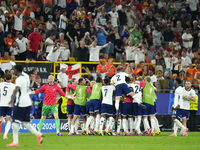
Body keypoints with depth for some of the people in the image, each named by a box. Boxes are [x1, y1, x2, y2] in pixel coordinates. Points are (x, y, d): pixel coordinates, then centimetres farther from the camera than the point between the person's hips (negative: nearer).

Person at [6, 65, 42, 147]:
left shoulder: (19, 79, -15)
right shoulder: (26, 76, 10)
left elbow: (16, 89, -33)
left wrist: (12, 99, -44)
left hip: (20, 103, -8)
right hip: (28, 102, 8)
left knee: (15, 122, -5)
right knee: (25, 122, 14)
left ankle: (15, 141, -9)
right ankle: (38, 134, -3)